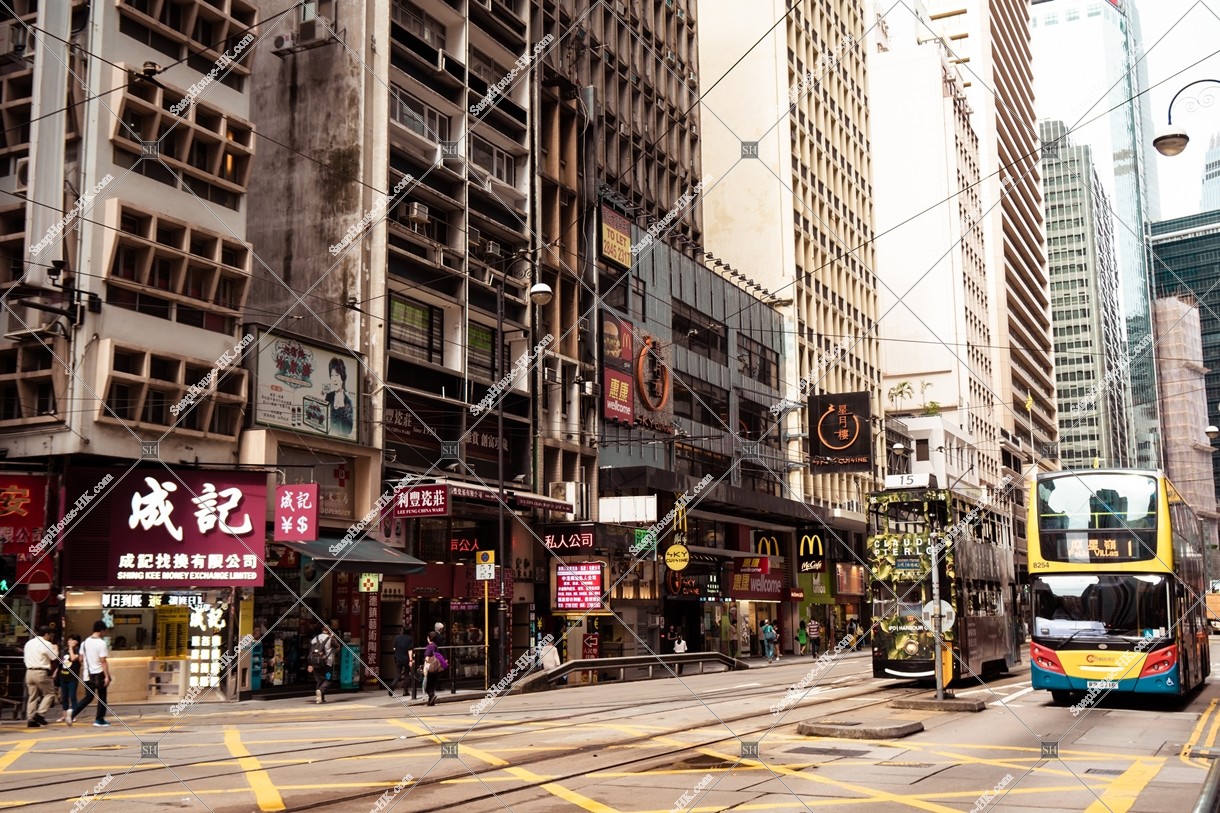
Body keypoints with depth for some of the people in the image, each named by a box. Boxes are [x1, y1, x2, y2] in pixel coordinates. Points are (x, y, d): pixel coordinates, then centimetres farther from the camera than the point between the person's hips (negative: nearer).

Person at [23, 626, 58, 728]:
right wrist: (56, 650, 10)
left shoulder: (28, 643, 17)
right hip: (41, 672, -7)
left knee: (32, 696, 10)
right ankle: (40, 713, -11)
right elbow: (55, 660, -8)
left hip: (29, 672, 7)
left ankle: (30, 719, 5)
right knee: (49, 693, 4)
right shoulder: (47, 644, -8)